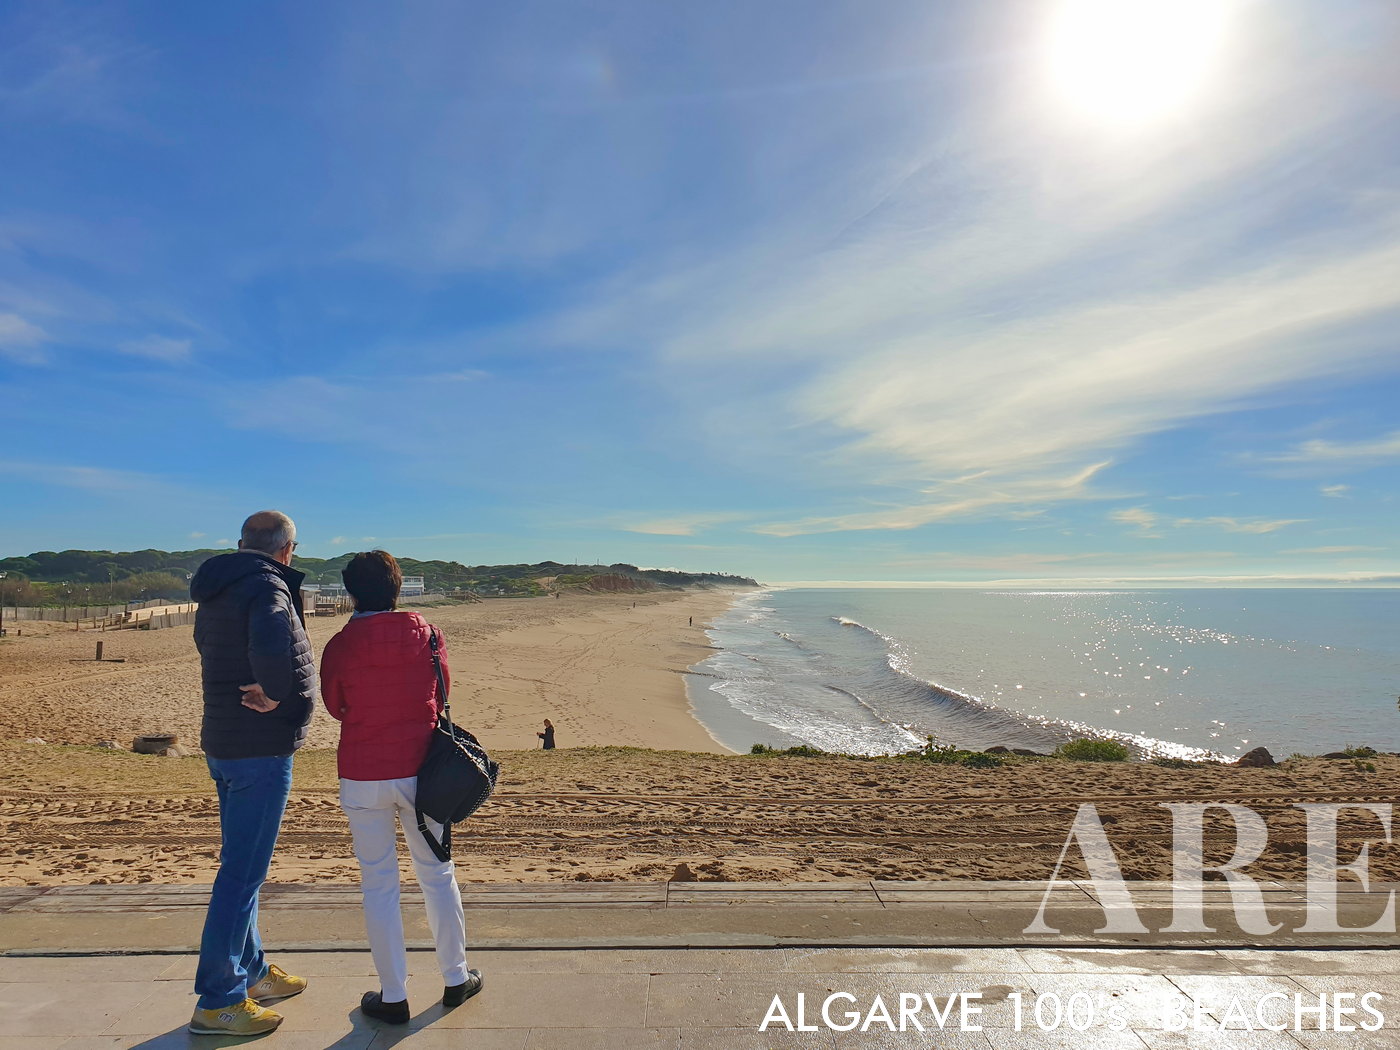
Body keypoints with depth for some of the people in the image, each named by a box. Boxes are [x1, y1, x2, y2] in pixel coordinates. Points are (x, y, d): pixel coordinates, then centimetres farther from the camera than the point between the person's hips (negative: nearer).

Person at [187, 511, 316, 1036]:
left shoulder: (215, 593, 12)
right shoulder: (267, 585, -18)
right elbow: (271, 646, -39)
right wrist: (274, 693, -21)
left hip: (224, 745, 10)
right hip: (260, 749, -10)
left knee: (242, 865, 19)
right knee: (242, 872, -1)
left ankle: (251, 971, 34)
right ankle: (217, 1001, 10)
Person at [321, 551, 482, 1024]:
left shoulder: (340, 646, -9)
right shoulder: (425, 633, -5)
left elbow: (334, 707, 5)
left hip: (362, 776, -1)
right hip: (420, 770, 2)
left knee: (378, 885, 10)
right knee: (437, 874, 15)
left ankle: (393, 996, 19)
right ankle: (456, 977, 27)